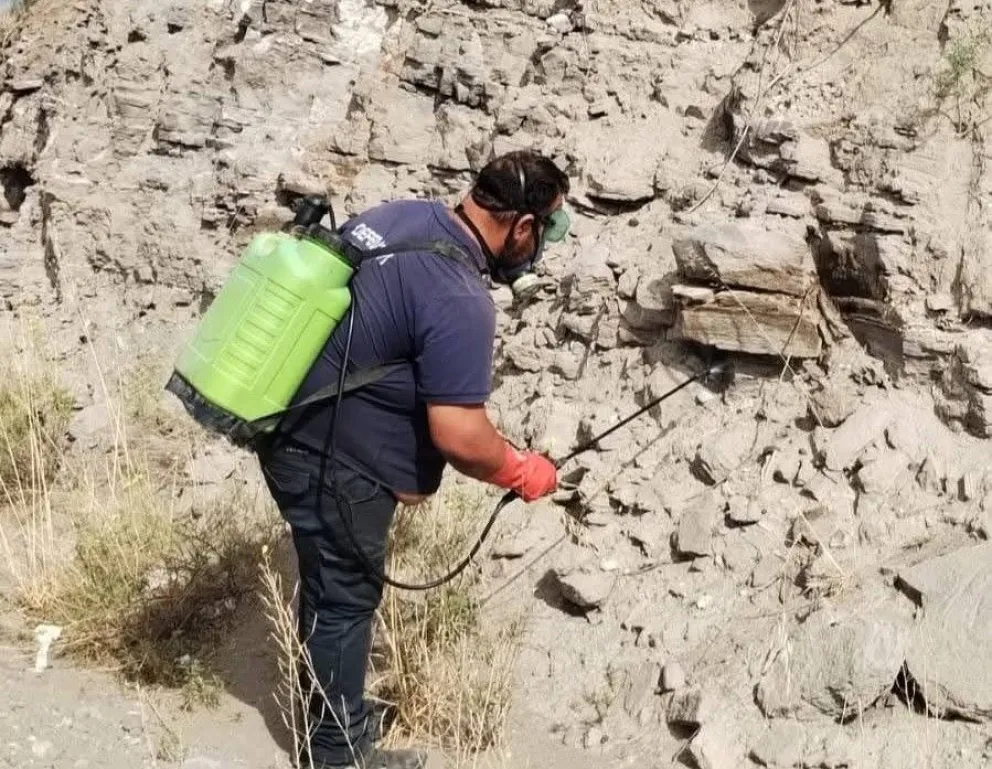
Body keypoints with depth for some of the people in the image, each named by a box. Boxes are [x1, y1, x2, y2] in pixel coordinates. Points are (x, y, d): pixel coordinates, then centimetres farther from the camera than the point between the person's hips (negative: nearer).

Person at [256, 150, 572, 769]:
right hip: (334, 465, -9)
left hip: (295, 435, 9)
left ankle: (333, 709, 43)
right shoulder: (460, 300, -26)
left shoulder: (400, 214, 2)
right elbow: (459, 436, -26)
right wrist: (523, 472, -7)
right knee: (345, 600, 9)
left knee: (331, 587, 24)